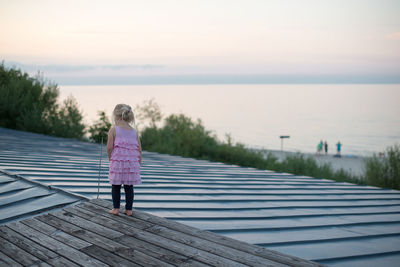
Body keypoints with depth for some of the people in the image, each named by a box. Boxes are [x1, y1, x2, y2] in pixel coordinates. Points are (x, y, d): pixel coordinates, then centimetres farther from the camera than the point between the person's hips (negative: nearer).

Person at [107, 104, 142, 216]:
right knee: (129, 186, 10)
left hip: (117, 161, -3)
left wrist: (110, 158, 8)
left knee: (115, 185, 10)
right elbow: (139, 149, 6)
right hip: (132, 162, 3)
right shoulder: (134, 131, 7)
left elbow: (109, 147, -9)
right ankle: (129, 209, 14)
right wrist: (139, 163, 15)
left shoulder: (113, 129, -4)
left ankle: (116, 208, 13)